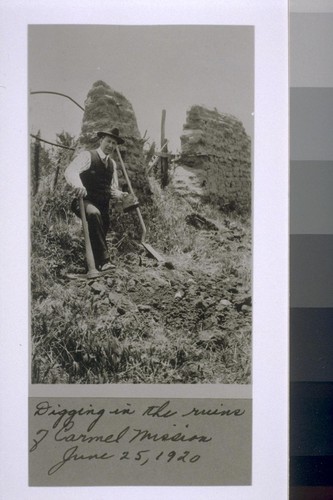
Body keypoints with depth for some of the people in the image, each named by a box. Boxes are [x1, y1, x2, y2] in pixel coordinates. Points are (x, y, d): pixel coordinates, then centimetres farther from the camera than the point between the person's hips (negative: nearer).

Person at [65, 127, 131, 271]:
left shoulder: (112, 164, 20)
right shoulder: (87, 156, -4)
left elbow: (112, 188, 23)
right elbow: (70, 171, -22)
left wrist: (120, 195, -3)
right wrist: (78, 185, -45)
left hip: (103, 205, 8)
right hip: (85, 201, -8)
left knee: (102, 231, 11)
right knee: (94, 214, -37)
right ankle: (103, 260, -42)